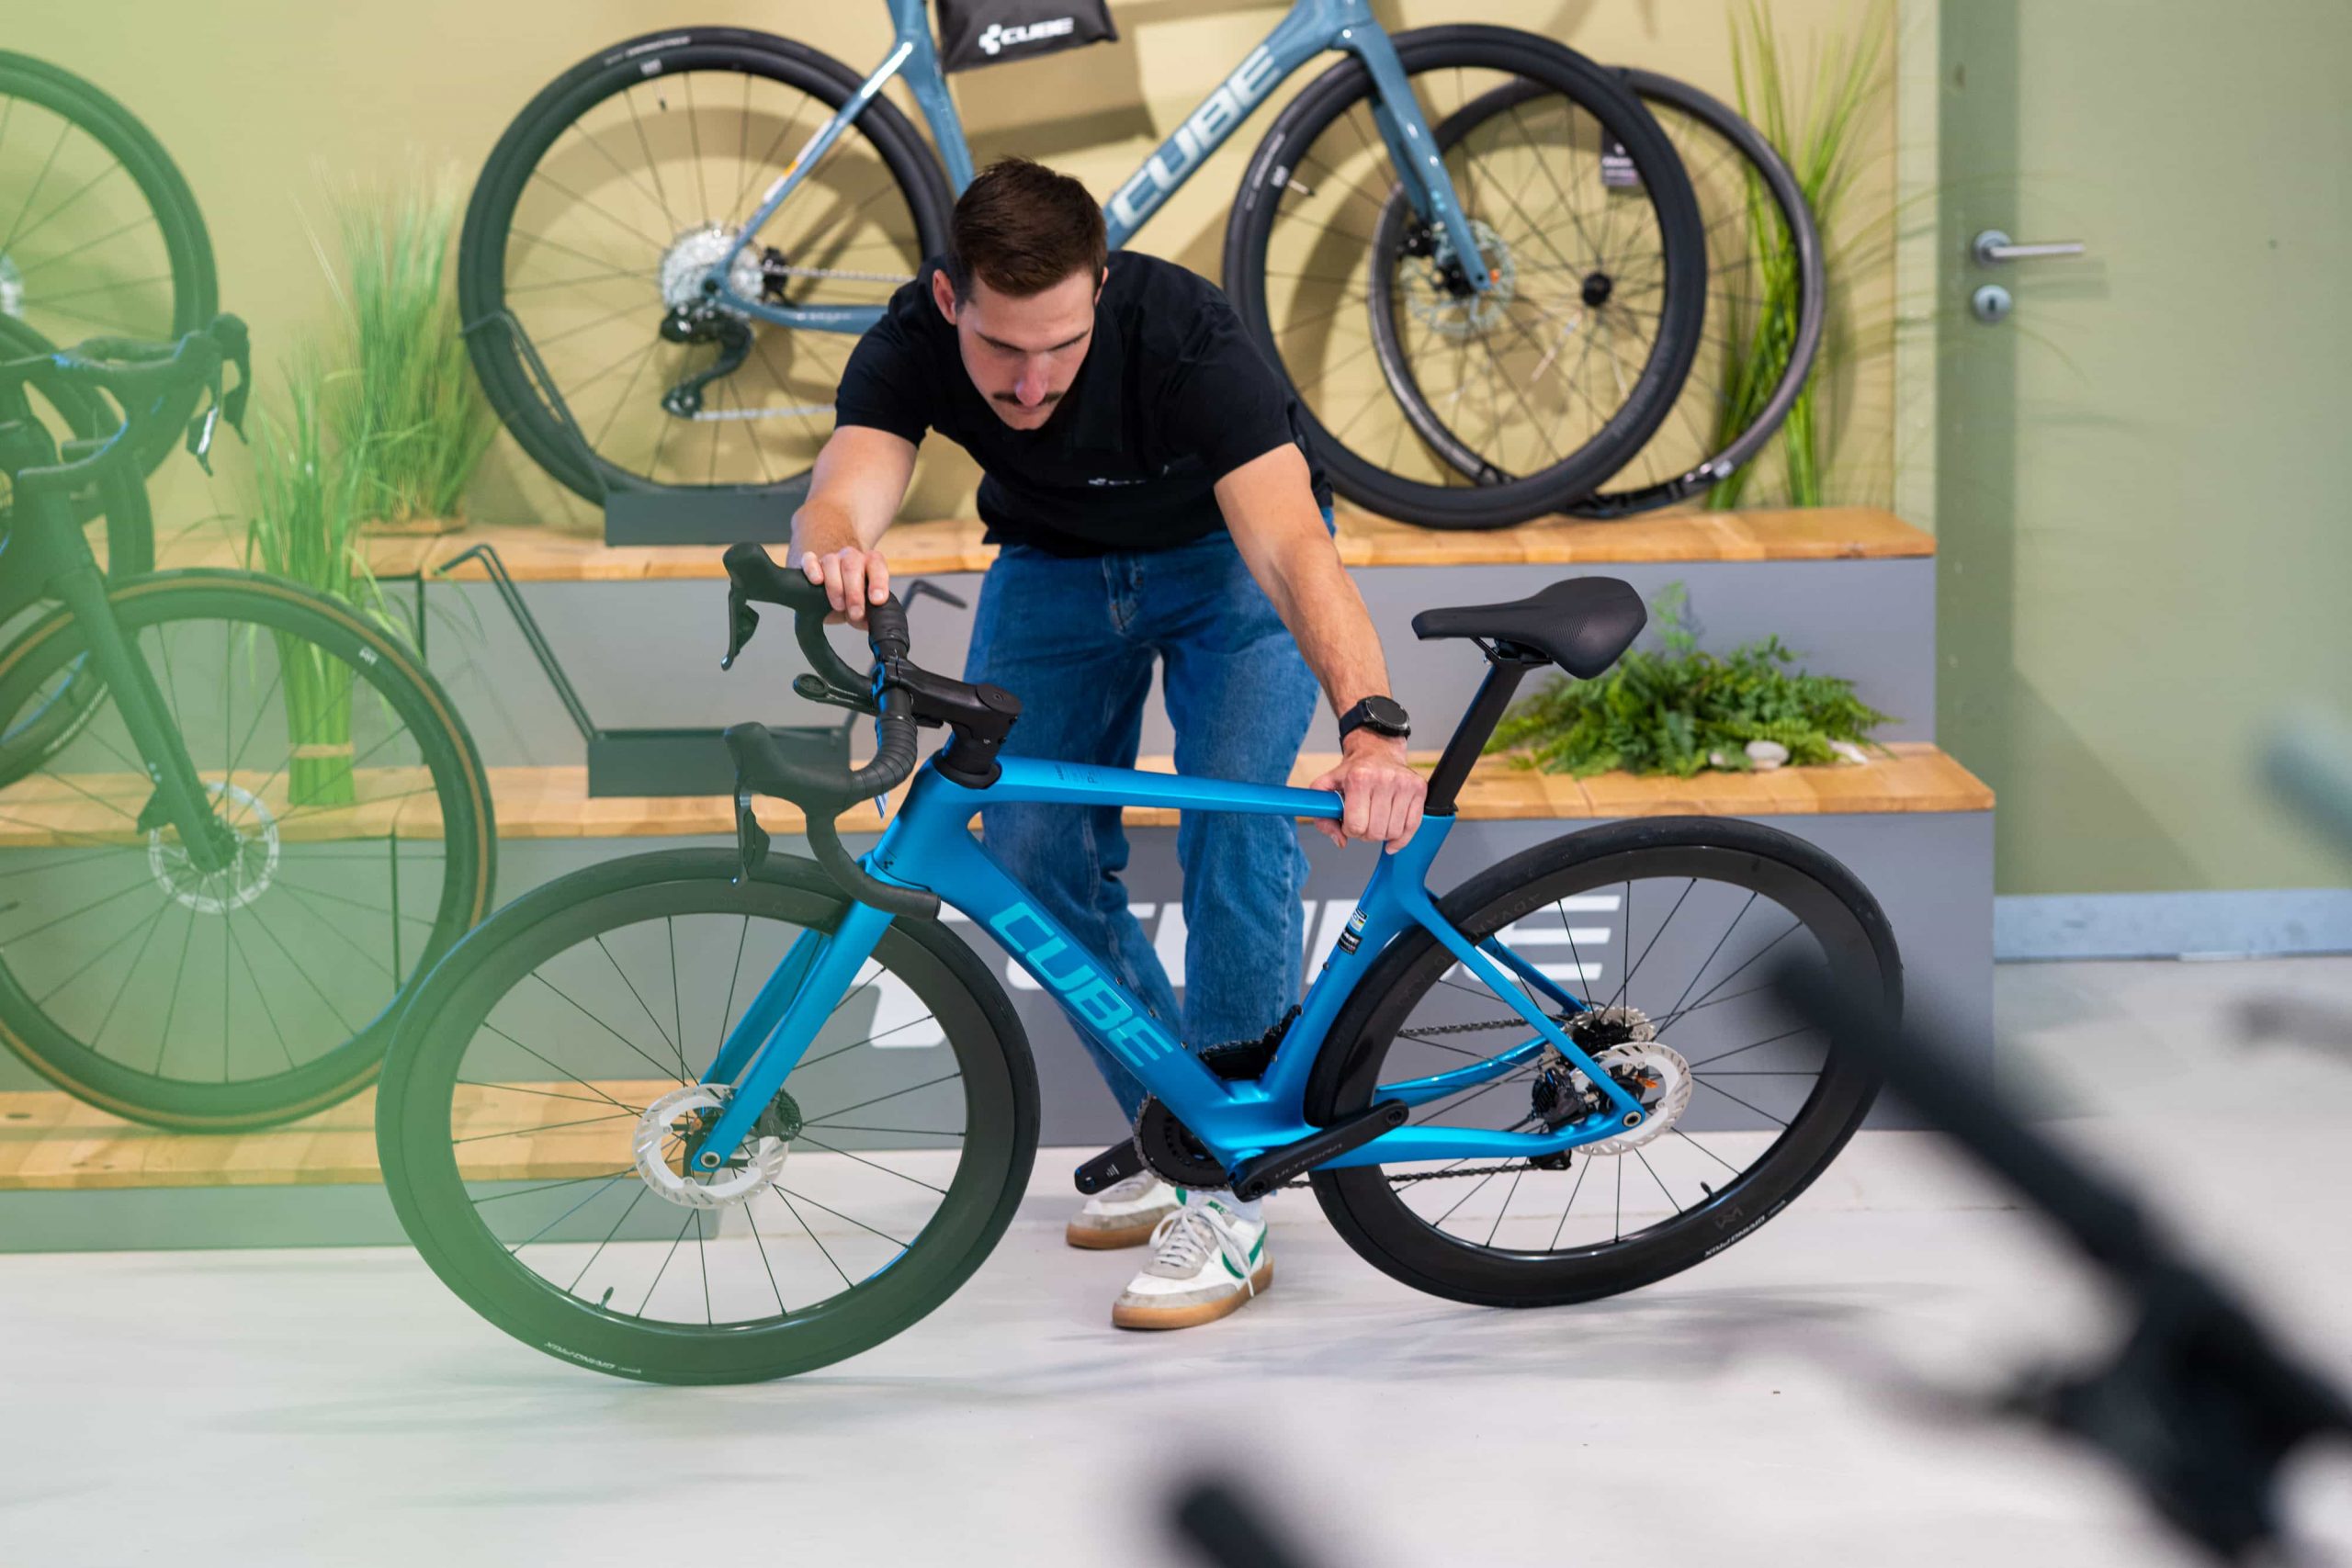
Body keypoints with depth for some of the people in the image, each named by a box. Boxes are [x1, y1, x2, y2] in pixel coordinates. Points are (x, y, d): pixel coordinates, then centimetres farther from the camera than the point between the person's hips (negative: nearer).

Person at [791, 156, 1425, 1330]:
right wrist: (836, 553, -70)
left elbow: (1290, 545, -47)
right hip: (1051, 564, 4)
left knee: (1234, 816, -23)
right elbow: (842, 496, -44)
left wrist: (1371, 725, -63)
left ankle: (1229, 1196, -17)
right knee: (1033, 854, -7)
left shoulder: (1179, 333, -38)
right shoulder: (914, 343, -28)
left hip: (1224, 555, -4)